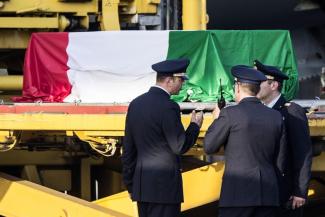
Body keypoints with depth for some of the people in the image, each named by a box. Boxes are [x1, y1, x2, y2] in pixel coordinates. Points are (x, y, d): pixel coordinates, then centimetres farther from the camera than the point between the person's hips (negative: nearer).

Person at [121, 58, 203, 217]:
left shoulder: (136, 104, 10)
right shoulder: (168, 107, -15)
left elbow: (128, 149, 14)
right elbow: (180, 146, -14)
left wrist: (130, 183, 19)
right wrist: (195, 126, 2)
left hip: (140, 185, 8)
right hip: (164, 186, -8)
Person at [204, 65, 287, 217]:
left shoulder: (230, 114, -6)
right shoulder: (276, 117, 10)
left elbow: (209, 147, 2)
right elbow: (280, 162, 13)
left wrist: (217, 119, 16)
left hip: (238, 194, -5)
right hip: (268, 196, 6)